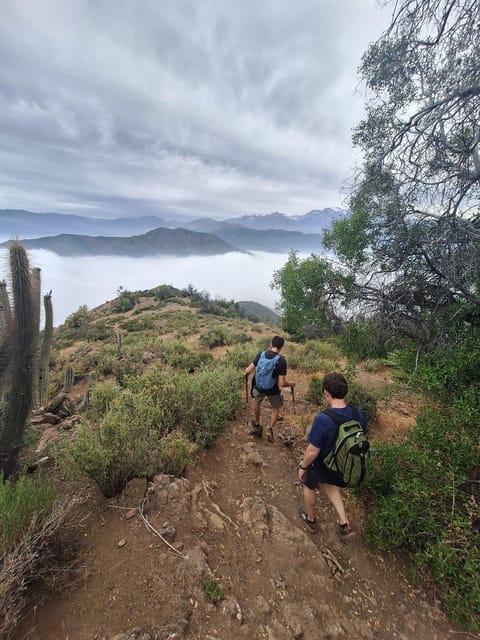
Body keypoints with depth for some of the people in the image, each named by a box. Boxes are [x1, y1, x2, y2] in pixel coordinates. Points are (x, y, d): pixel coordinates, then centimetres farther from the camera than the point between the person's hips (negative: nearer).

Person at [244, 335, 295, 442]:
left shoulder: (261, 354, -14)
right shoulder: (281, 361, -22)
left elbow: (248, 370, -9)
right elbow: (282, 384, -23)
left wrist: (246, 371, 14)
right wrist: (291, 384, -2)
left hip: (259, 387, 3)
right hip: (273, 390, -3)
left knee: (257, 402, 34)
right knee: (276, 408, 27)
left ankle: (257, 426, 47)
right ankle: (270, 429, 14)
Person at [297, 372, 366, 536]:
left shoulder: (322, 419, -37)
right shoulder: (358, 413, -19)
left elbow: (313, 451, -26)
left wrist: (302, 467, -7)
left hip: (323, 466, -4)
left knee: (309, 486, 28)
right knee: (327, 482, 36)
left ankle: (311, 520, 52)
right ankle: (344, 523, 34)